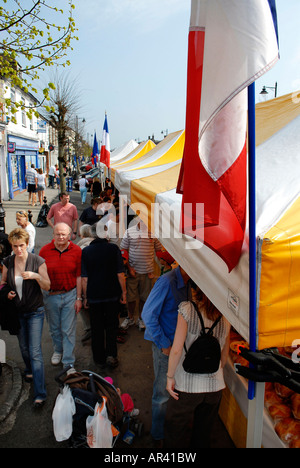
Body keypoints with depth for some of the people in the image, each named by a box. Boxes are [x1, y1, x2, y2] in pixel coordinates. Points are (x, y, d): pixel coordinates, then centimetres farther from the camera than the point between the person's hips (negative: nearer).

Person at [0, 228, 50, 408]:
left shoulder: (38, 261, -13)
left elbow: (47, 287, -9)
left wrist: (36, 276, -27)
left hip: (35, 311, -4)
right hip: (17, 311, 4)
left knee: (35, 351, -8)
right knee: (24, 347, 20)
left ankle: (40, 394, -2)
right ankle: (30, 370, 49)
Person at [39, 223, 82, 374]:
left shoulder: (76, 251, -6)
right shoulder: (45, 251, -5)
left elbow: (79, 276, -3)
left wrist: (78, 298, -4)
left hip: (70, 295, -1)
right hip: (50, 295, 2)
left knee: (69, 330, 3)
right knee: (54, 328, 19)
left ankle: (69, 363, 16)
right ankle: (58, 350, 46)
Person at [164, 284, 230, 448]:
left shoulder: (187, 309, -15)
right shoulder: (225, 316, -2)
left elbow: (177, 350, -17)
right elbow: (224, 354, 8)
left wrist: (170, 376, -4)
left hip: (186, 385, -4)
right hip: (214, 385, 4)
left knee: (177, 436, 16)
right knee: (203, 436, 23)